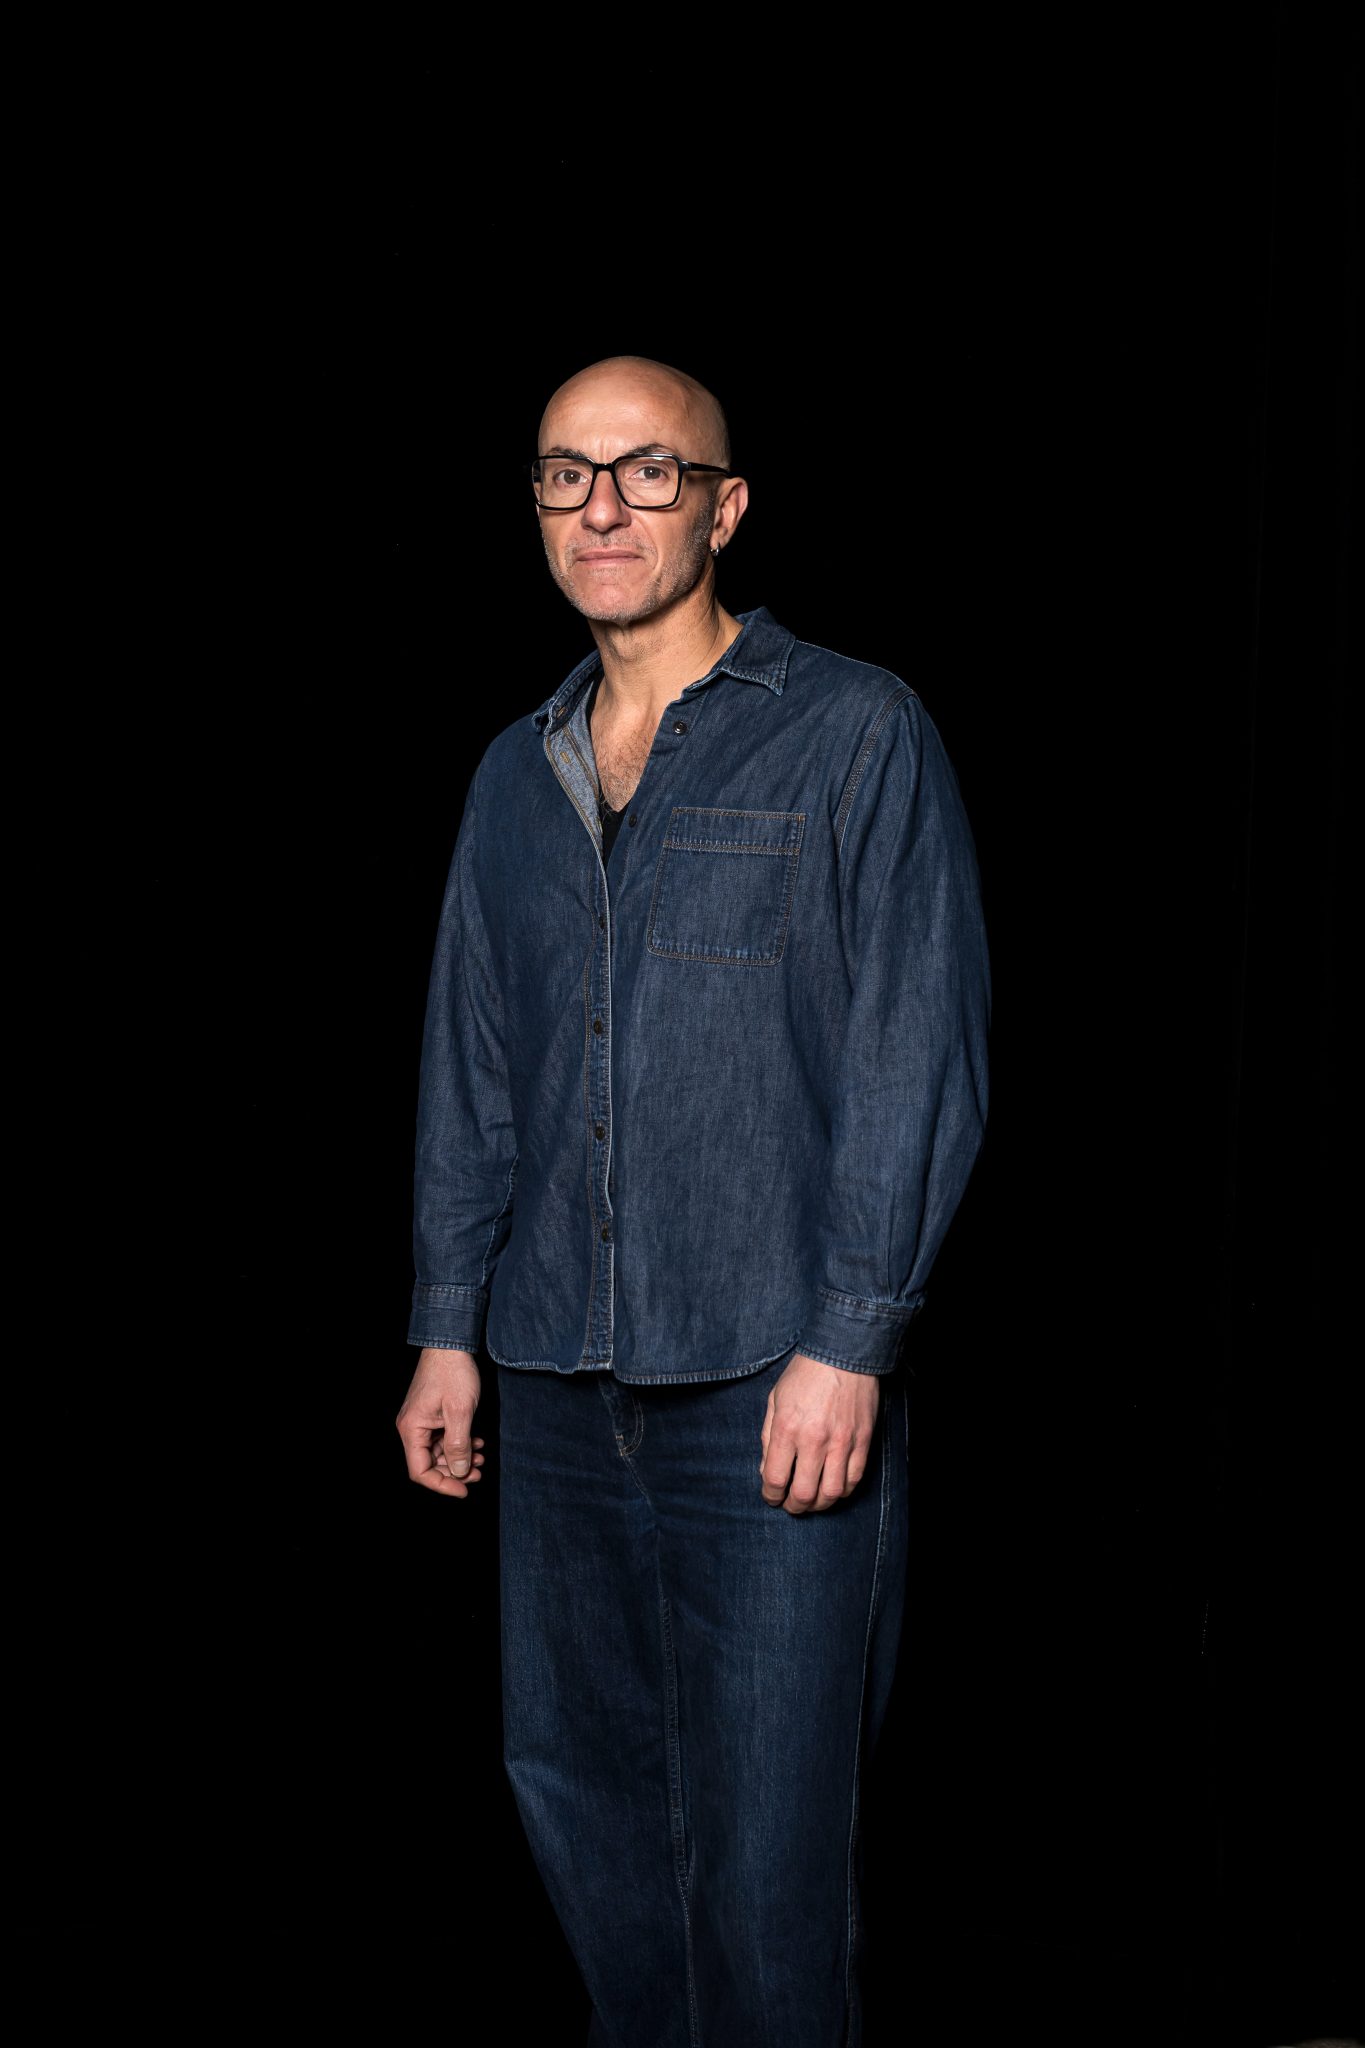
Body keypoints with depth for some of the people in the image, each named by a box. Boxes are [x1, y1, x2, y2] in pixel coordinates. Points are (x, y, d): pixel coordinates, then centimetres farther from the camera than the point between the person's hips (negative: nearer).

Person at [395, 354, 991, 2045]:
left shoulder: (856, 733, -2)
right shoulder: (517, 775, 14)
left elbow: (920, 1059, -7)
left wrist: (849, 1344, -13)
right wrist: (448, 1330, 13)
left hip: (772, 1388, -5)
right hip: (560, 1381, 6)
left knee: (765, 1831, -2)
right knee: (575, 1780, 13)